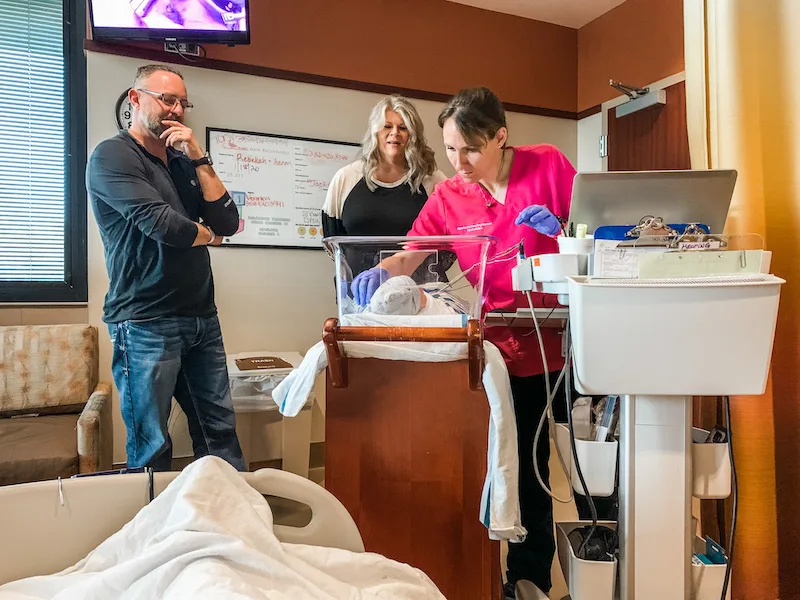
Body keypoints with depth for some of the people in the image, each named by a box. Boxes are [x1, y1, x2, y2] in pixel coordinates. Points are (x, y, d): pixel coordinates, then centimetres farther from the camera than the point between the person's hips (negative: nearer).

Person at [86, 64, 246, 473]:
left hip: (202, 317, 6)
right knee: (152, 449, 1)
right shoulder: (112, 156, -2)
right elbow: (160, 223, -17)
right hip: (146, 323, -6)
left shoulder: (182, 161, 18)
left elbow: (228, 223, 6)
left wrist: (199, 159, -1)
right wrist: (208, 235, 3)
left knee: (220, 431, 9)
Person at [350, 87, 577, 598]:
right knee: (525, 463, 8)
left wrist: (561, 229, -19)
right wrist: (377, 275, -21)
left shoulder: (547, 164, -3)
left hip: (559, 338, -1)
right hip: (503, 342, 1)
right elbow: (407, 256, -1)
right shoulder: (448, 197, 3)